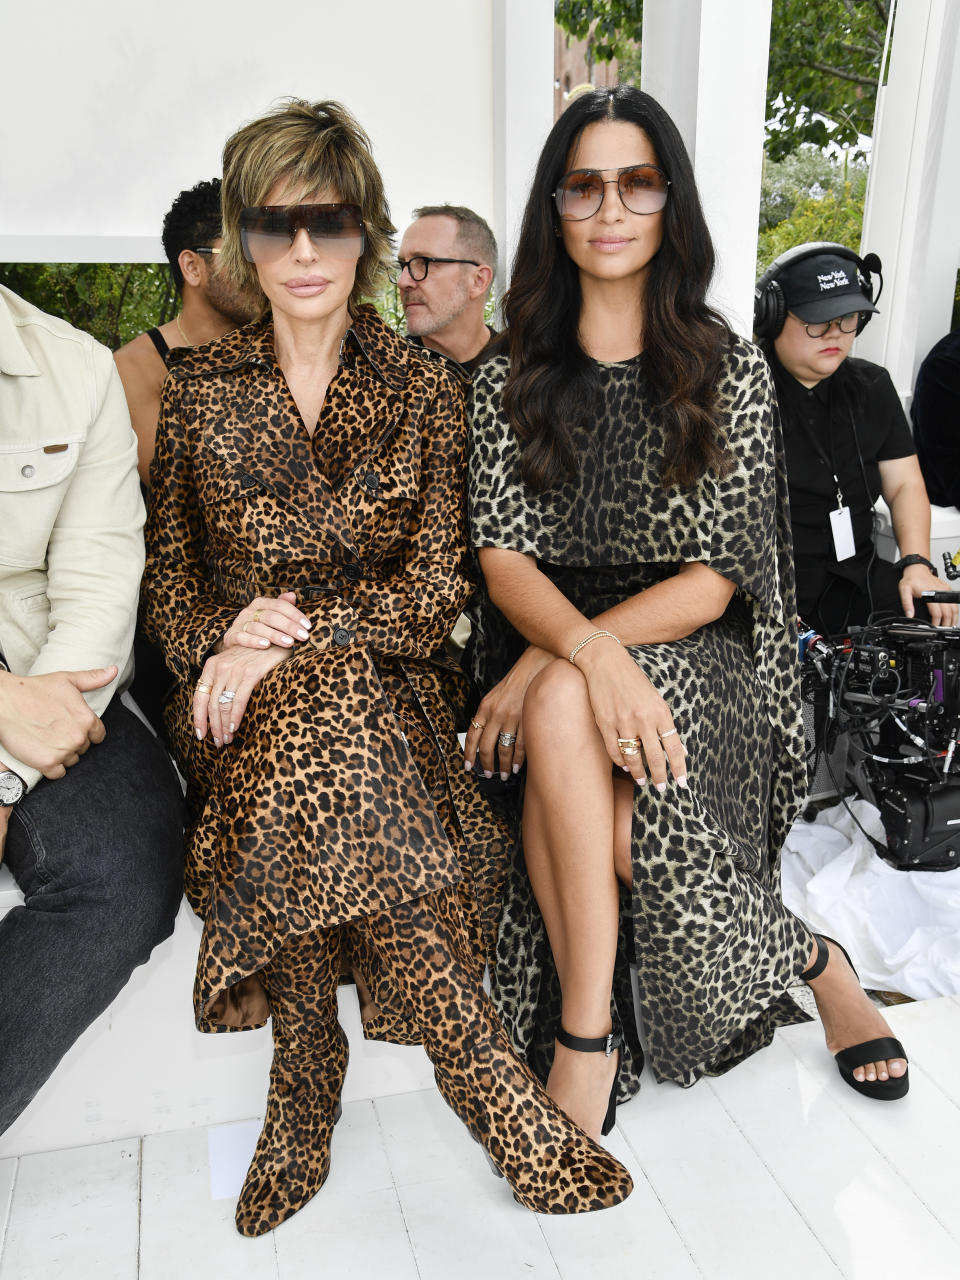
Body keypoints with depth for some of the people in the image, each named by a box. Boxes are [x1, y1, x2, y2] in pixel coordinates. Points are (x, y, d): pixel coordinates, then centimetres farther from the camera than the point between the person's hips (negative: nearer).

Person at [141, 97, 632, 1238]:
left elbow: (434, 591, -3)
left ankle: (308, 1084, -18)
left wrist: (293, 628, -17)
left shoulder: (422, 392, 5)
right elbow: (169, 584, 10)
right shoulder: (199, 386, 9)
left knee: (306, 731, -35)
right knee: (323, 718, -34)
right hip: (242, 703, 1)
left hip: (384, 684, 0)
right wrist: (227, 648, -12)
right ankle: (487, 1076, -25)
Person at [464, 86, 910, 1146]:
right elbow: (503, 556, -4)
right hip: (555, 655, 2)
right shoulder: (509, 381, 8)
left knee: (563, 715, -33)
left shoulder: (729, 373, 2)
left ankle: (582, 1037, -14)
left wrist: (553, 665, -20)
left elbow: (716, 577, -7)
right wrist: (589, 649, -27)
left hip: (693, 658, -2)